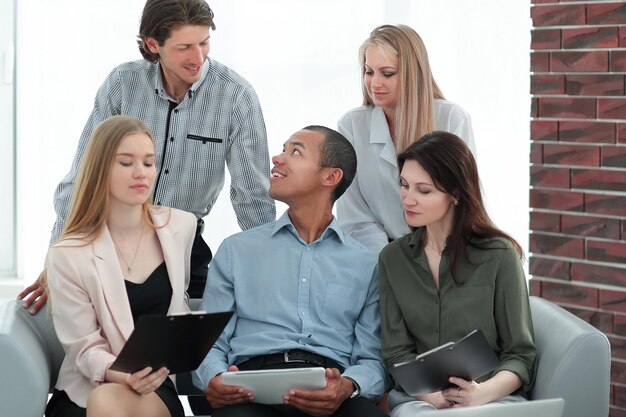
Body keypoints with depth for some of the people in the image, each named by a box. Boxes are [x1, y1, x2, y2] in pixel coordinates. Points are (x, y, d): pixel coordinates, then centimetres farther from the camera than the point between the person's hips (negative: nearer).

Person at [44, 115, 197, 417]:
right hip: (85, 389, -1)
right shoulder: (68, 255, -6)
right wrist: (121, 374, -29)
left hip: (156, 386, 1)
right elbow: (84, 348, -9)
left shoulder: (181, 226, 5)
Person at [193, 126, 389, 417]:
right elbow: (210, 344, 13)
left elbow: (373, 360, 9)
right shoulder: (236, 250, 19)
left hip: (330, 390, 0)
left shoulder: (366, 265, 17)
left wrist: (347, 387, -15)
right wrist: (214, 379, -11)